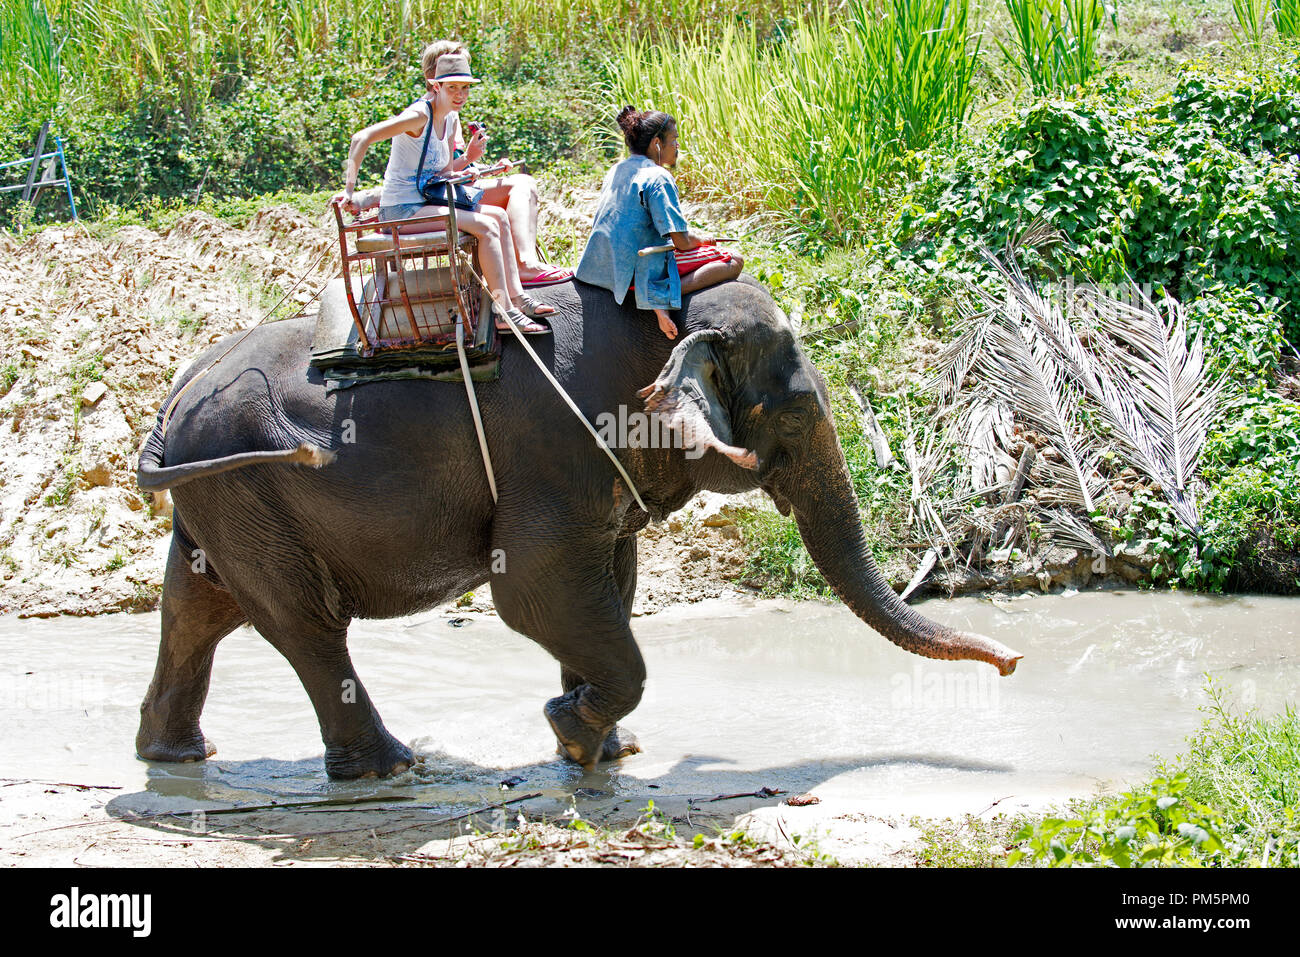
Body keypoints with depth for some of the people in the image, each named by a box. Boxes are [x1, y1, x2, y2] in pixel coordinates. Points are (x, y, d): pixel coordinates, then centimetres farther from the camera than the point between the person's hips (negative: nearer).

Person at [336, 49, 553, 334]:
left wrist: (468, 157, -4)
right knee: (486, 226, -18)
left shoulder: (451, 121, 11)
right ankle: (506, 313, -17)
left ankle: (517, 297, 1)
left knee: (499, 216, 4)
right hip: (400, 211, -9)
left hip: (424, 207, 9)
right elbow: (360, 139, -25)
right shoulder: (419, 115, -17)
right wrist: (349, 191, -30)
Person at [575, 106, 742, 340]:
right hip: (641, 272, -9)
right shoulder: (658, 178, -14)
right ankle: (667, 294, -21)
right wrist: (702, 240, 7)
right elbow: (681, 241, -17)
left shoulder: (615, 172, 12)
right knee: (734, 262, -7)